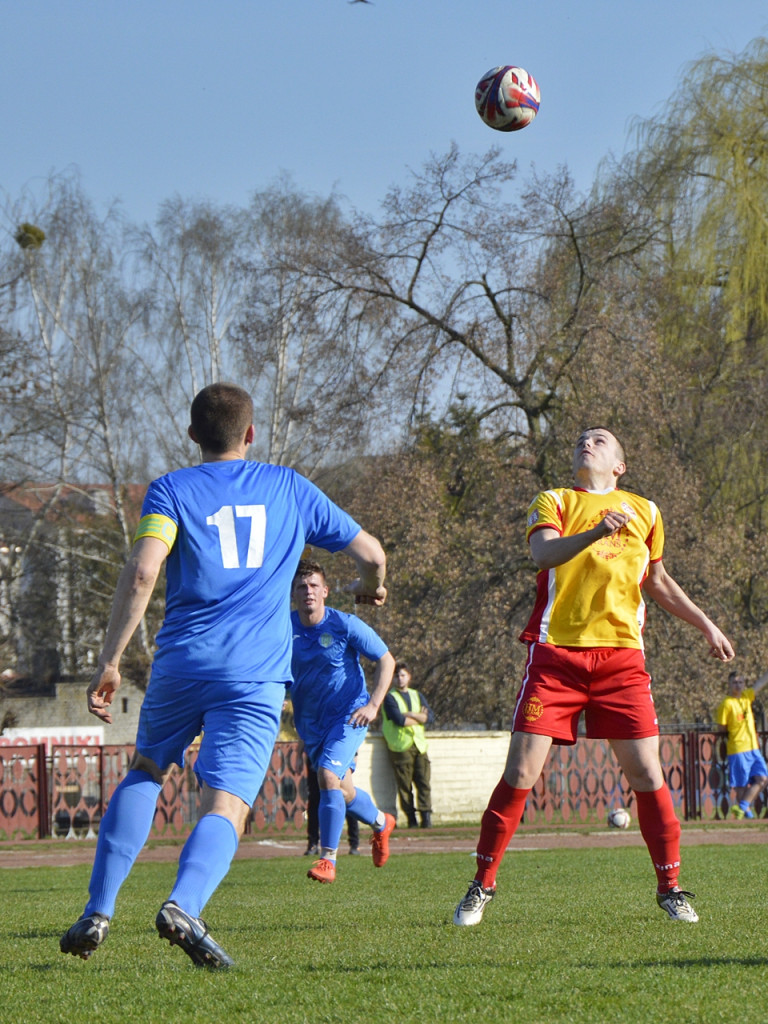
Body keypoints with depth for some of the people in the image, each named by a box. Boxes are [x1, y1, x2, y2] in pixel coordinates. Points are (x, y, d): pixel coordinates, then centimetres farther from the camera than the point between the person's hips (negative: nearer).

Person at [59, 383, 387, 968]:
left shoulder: (172, 490, 7)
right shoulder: (289, 488, 14)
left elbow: (142, 573, -10)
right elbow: (370, 553, 19)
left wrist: (110, 661, -8)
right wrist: (371, 587, 43)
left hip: (182, 662, 1)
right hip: (257, 678, -1)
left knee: (147, 772, 25)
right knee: (225, 806, -9)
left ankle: (99, 910, 15)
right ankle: (183, 906, -39)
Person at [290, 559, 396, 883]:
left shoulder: (345, 625, -14)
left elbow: (386, 661, -7)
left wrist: (373, 705, -17)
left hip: (348, 715, -4)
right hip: (310, 721, 4)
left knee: (328, 776, -24)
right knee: (342, 793, 12)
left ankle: (328, 860, -16)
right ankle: (381, 822, 46)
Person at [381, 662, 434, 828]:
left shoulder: (417, 696, 20)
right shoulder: (390, 698, 3)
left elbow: (430, 717, 7)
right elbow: (399, 720, -11)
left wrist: (410, 715, -6)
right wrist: (419, 718, 2)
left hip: (419, 744, 4)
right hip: (400, 745, -4)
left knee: (424, 782, -6)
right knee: (405, 786, -6)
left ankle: (426, 817, -7)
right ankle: (411, 819, -3)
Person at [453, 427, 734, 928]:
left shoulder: (643, 511, 16)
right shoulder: (554, 503, 5)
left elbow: (657, 581, 30)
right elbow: (543, 553, -16)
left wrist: (705, 625, 31)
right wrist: (595, 532, -33)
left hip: (621, 656, 2)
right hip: (556, 652, -2)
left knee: (647, 773, -4)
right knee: (520, 773, -6)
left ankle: (670, 887, 10)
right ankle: (482, 886, 5)